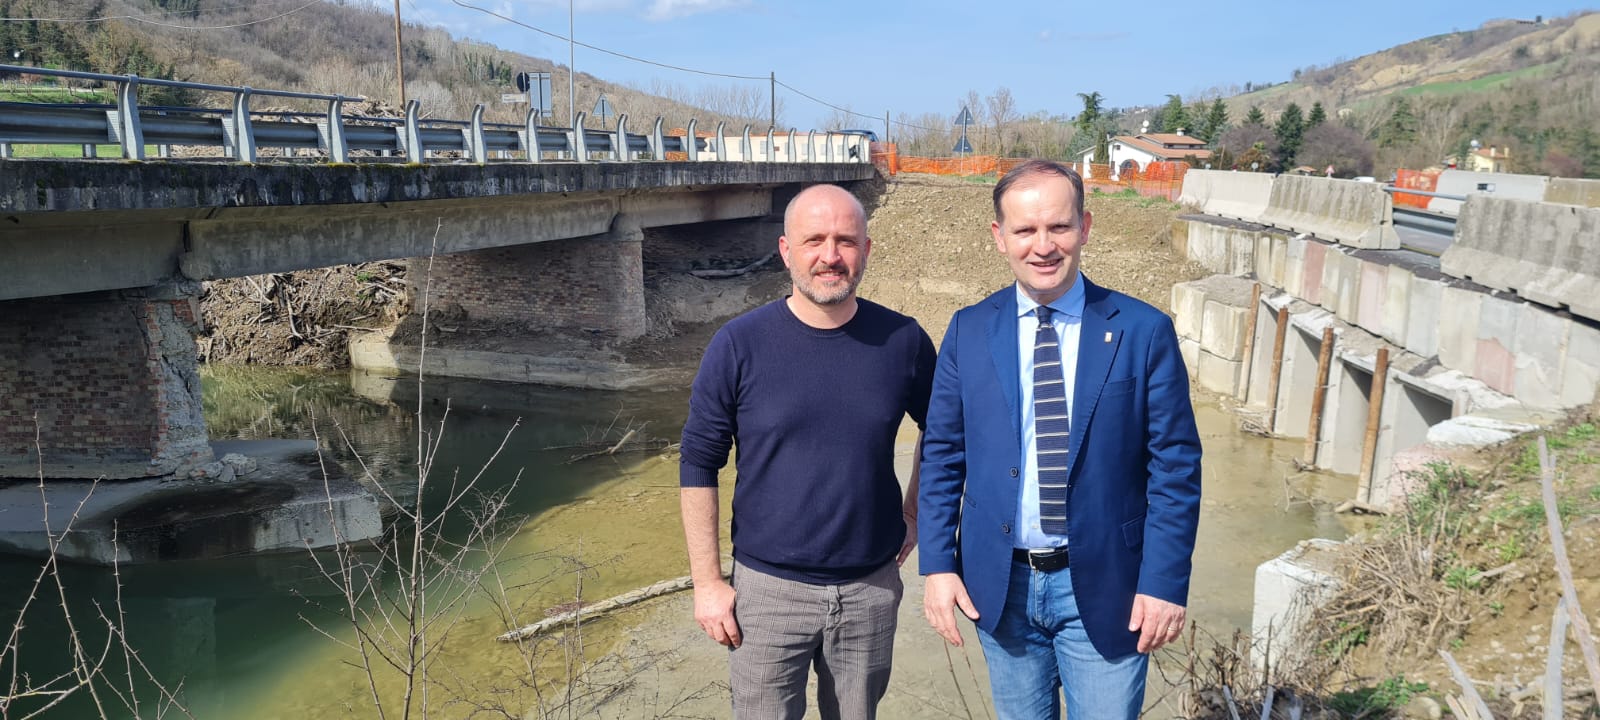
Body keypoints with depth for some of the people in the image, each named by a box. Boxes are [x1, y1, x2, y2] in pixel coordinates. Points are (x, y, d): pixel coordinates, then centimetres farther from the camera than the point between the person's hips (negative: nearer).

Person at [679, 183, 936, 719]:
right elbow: (698, 464, -5)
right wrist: (707, 582, -5)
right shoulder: (739, 345, -11)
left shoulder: (903, 340, -5)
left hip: (872, 588, 2)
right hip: (768, 589, -2)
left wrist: (914, 513, 8)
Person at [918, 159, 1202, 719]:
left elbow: (1176, 467, -5)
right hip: (998, 586, 2)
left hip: (1104, 588, -2)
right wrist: (938, 566, -4)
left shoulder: (1143, 331, -7)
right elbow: (941, 456, 2)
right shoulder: (969, 331, -1)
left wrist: (1165, 584, -9)